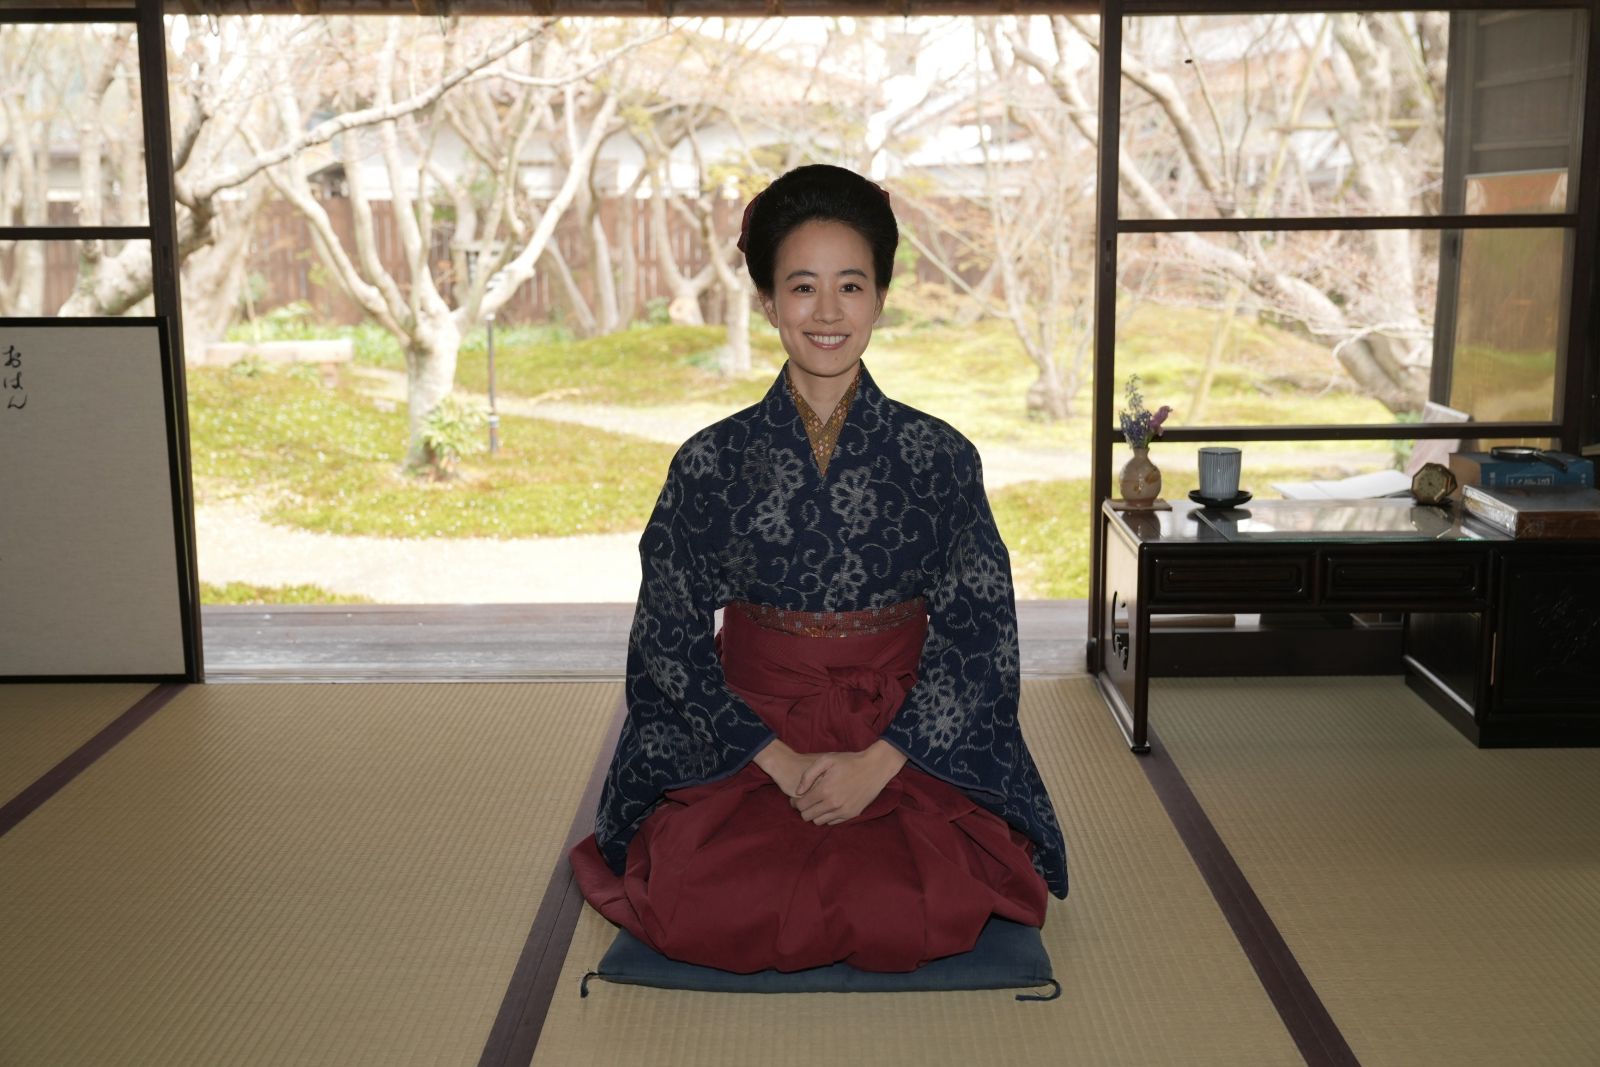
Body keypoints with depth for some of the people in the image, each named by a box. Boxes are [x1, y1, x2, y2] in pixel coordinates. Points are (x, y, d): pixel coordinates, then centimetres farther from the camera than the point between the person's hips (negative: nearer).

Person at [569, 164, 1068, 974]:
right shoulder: (710, 463, 0)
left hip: (909, 748, 0)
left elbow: (976, 636, -1)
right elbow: (672, 638, 0)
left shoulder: (940, 458, 0)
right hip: (742, 747, 0)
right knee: (700, 909, -24)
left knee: (912, 909, -24)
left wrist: (879, 762, -13)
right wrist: (777, 760, -12)